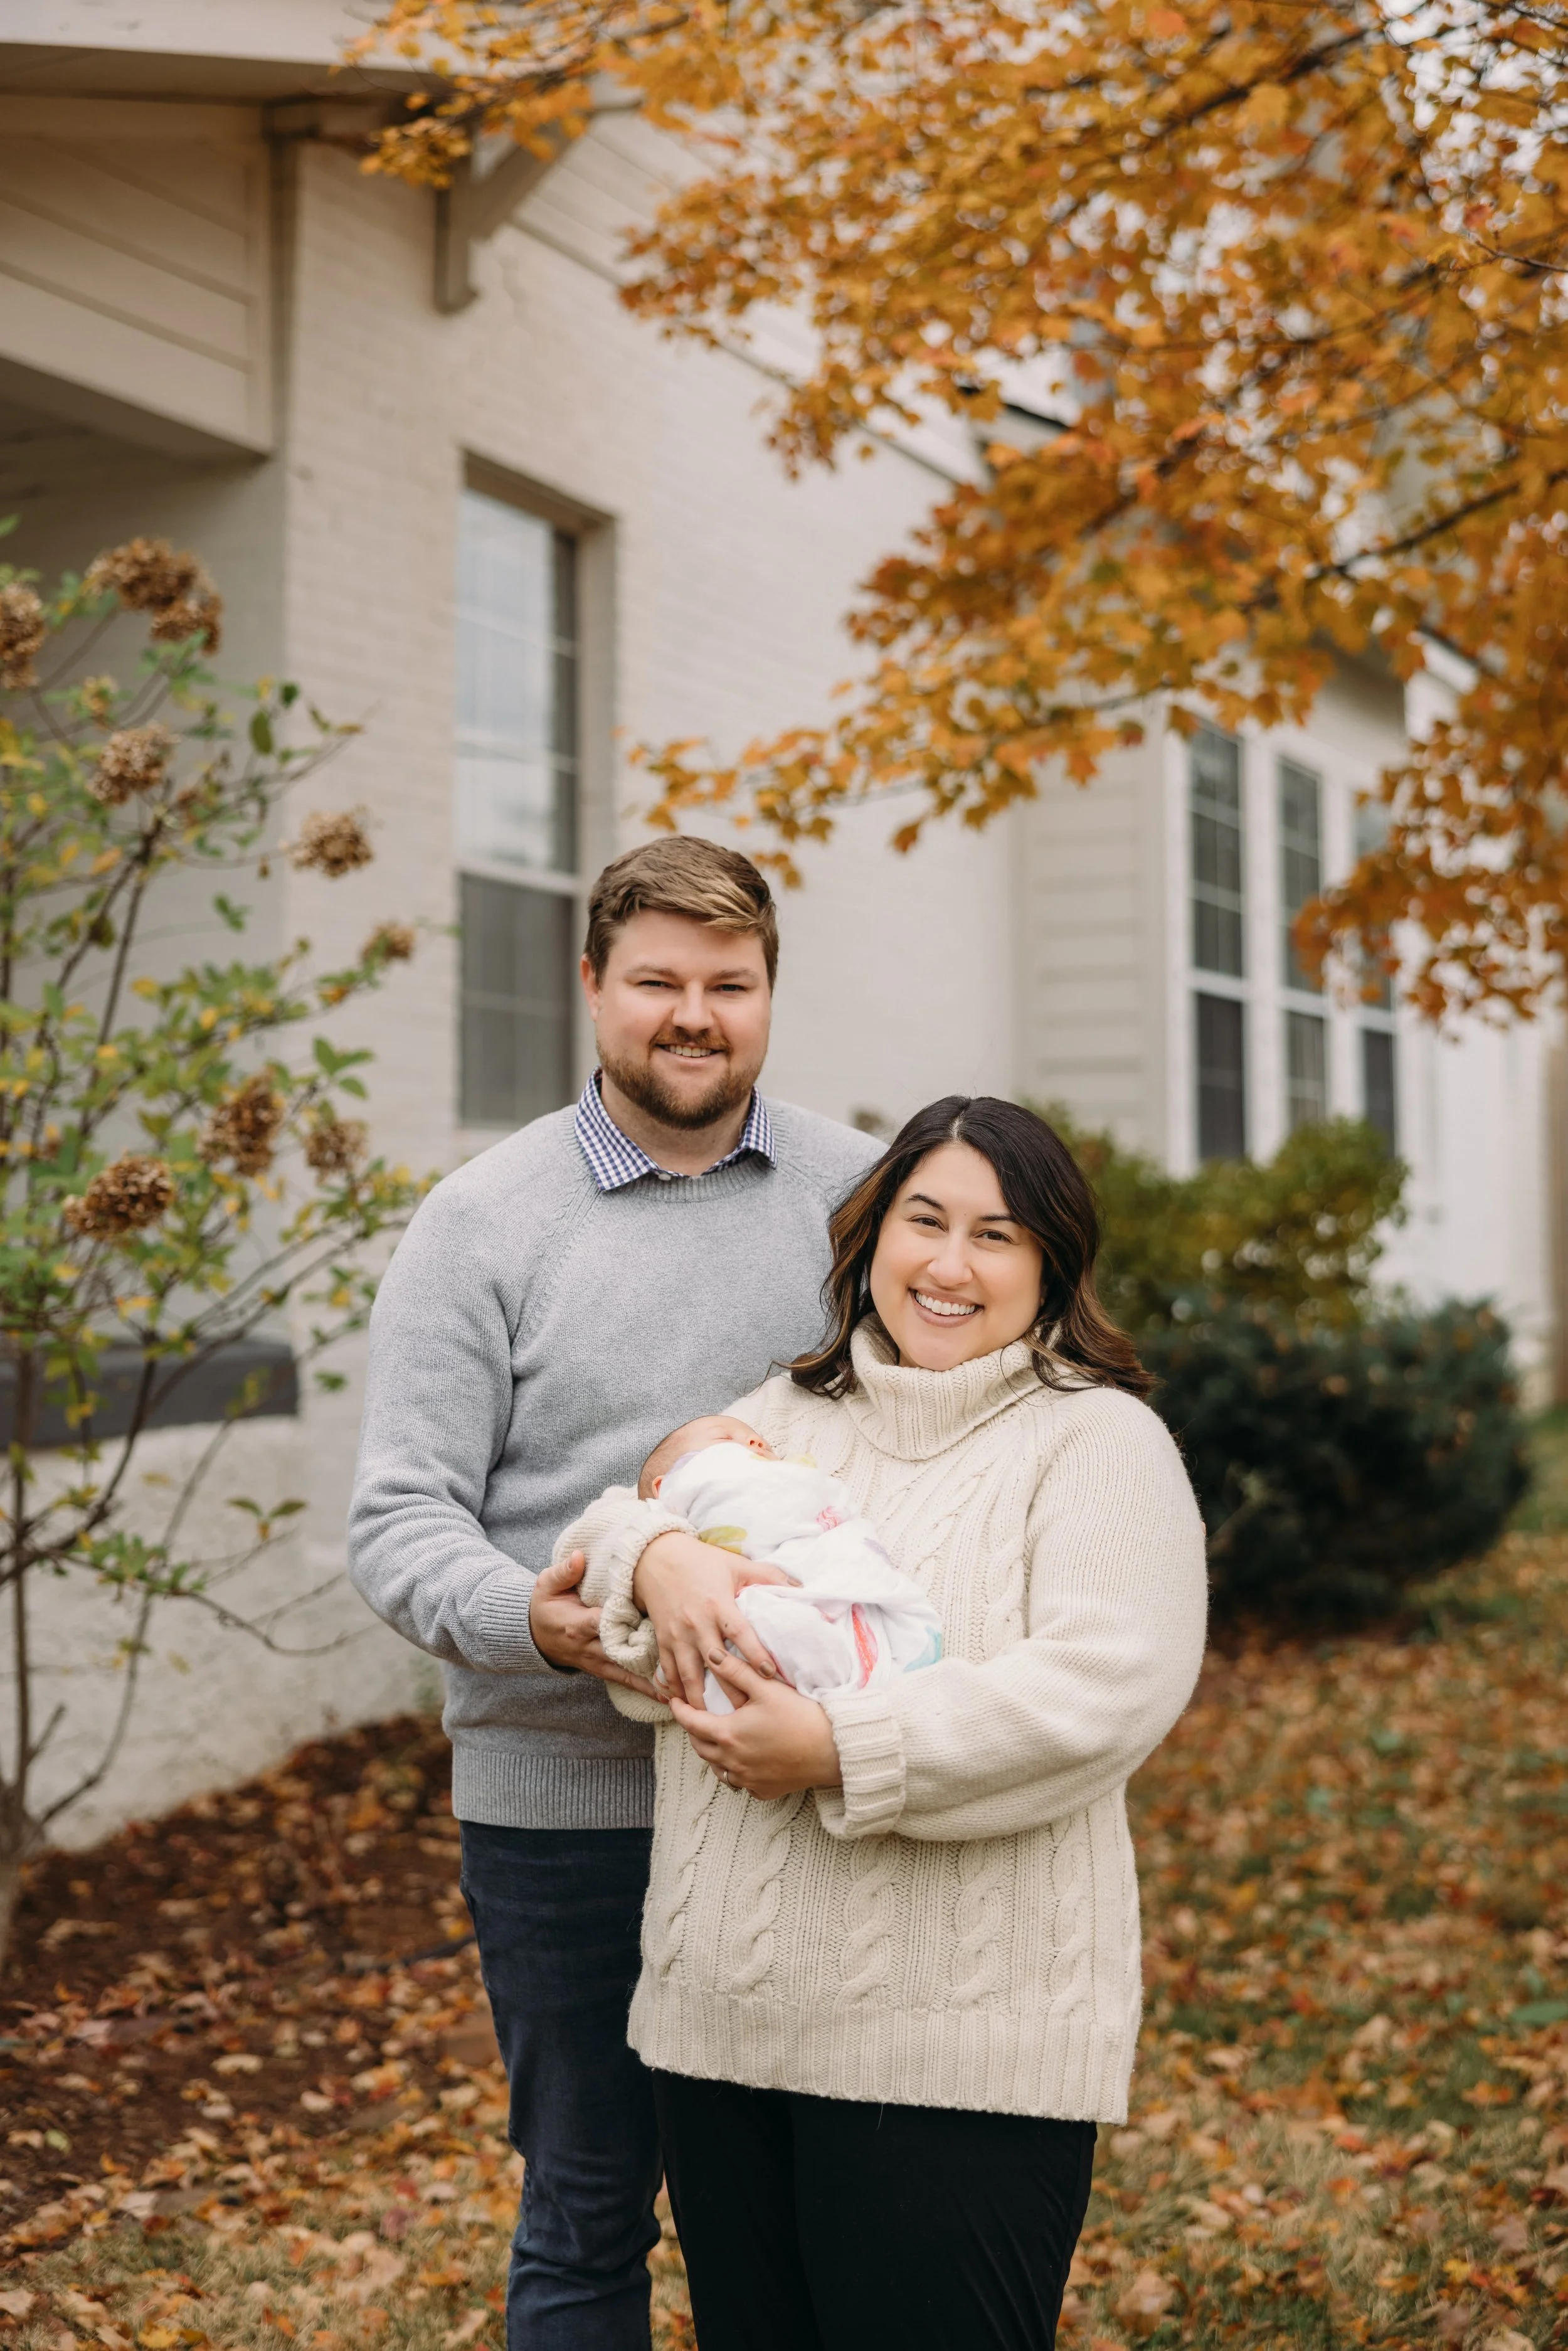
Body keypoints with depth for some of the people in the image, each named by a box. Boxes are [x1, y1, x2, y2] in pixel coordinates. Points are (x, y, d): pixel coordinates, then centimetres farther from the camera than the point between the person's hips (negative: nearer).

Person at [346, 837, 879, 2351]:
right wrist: (526, 1618, -26)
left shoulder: (859, 1194, 6)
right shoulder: (484, 1220, -1)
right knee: (587, 2214, 10)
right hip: (565, 1800, -2)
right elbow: (399, 1520, -5)